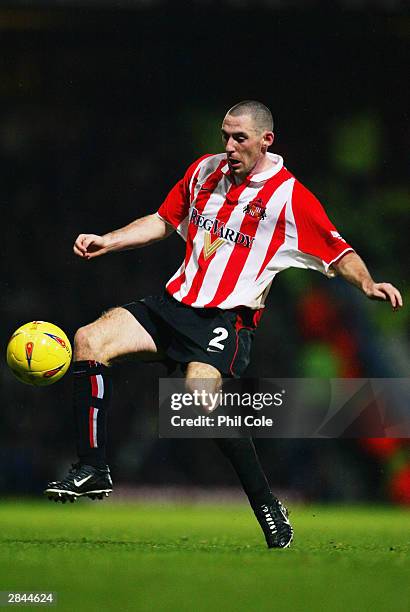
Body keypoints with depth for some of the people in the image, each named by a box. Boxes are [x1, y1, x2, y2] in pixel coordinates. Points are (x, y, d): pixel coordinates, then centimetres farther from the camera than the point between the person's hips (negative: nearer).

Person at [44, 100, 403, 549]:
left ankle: (267, 506, -19)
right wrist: (106, 242, 13)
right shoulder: (205, 170, 11)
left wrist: (367, 284, -21)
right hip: (175, 303, 6)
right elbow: (164, 221, 24)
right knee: (89, 340, -14)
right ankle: (92, 469, -9)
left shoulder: (289, 196, -6)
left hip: (228, 318, -6)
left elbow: (338, 254, -2)